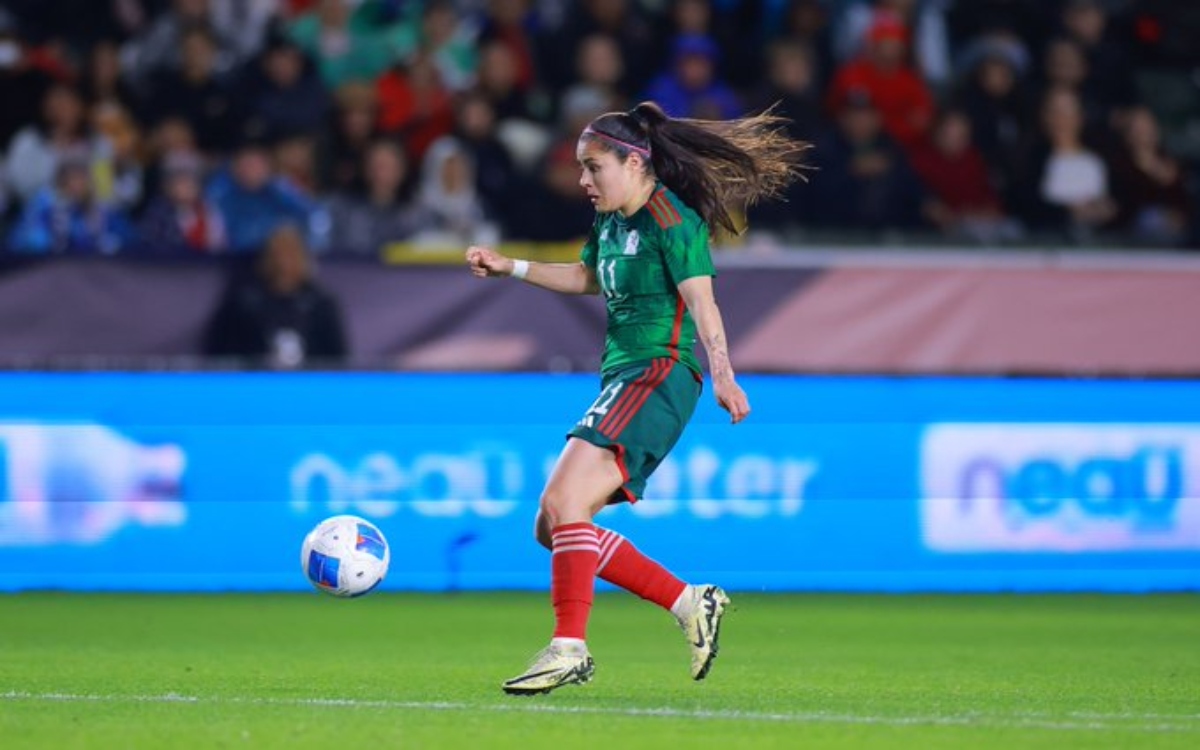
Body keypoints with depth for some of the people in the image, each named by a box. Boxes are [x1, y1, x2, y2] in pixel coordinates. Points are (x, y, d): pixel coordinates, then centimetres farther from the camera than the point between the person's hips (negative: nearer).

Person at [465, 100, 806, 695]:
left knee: (564, 501, -23)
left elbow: (701, 301, -20)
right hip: (622, 377, 10)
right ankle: (691, 604, 10)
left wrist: (723, 376, -32)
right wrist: (508, 267, 30)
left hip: (660, 373, -10)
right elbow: (585, 278, 35)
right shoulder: (610, 220, 16)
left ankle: (570, 647, -23)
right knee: (554, 529, 5)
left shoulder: (670, 221, -11)